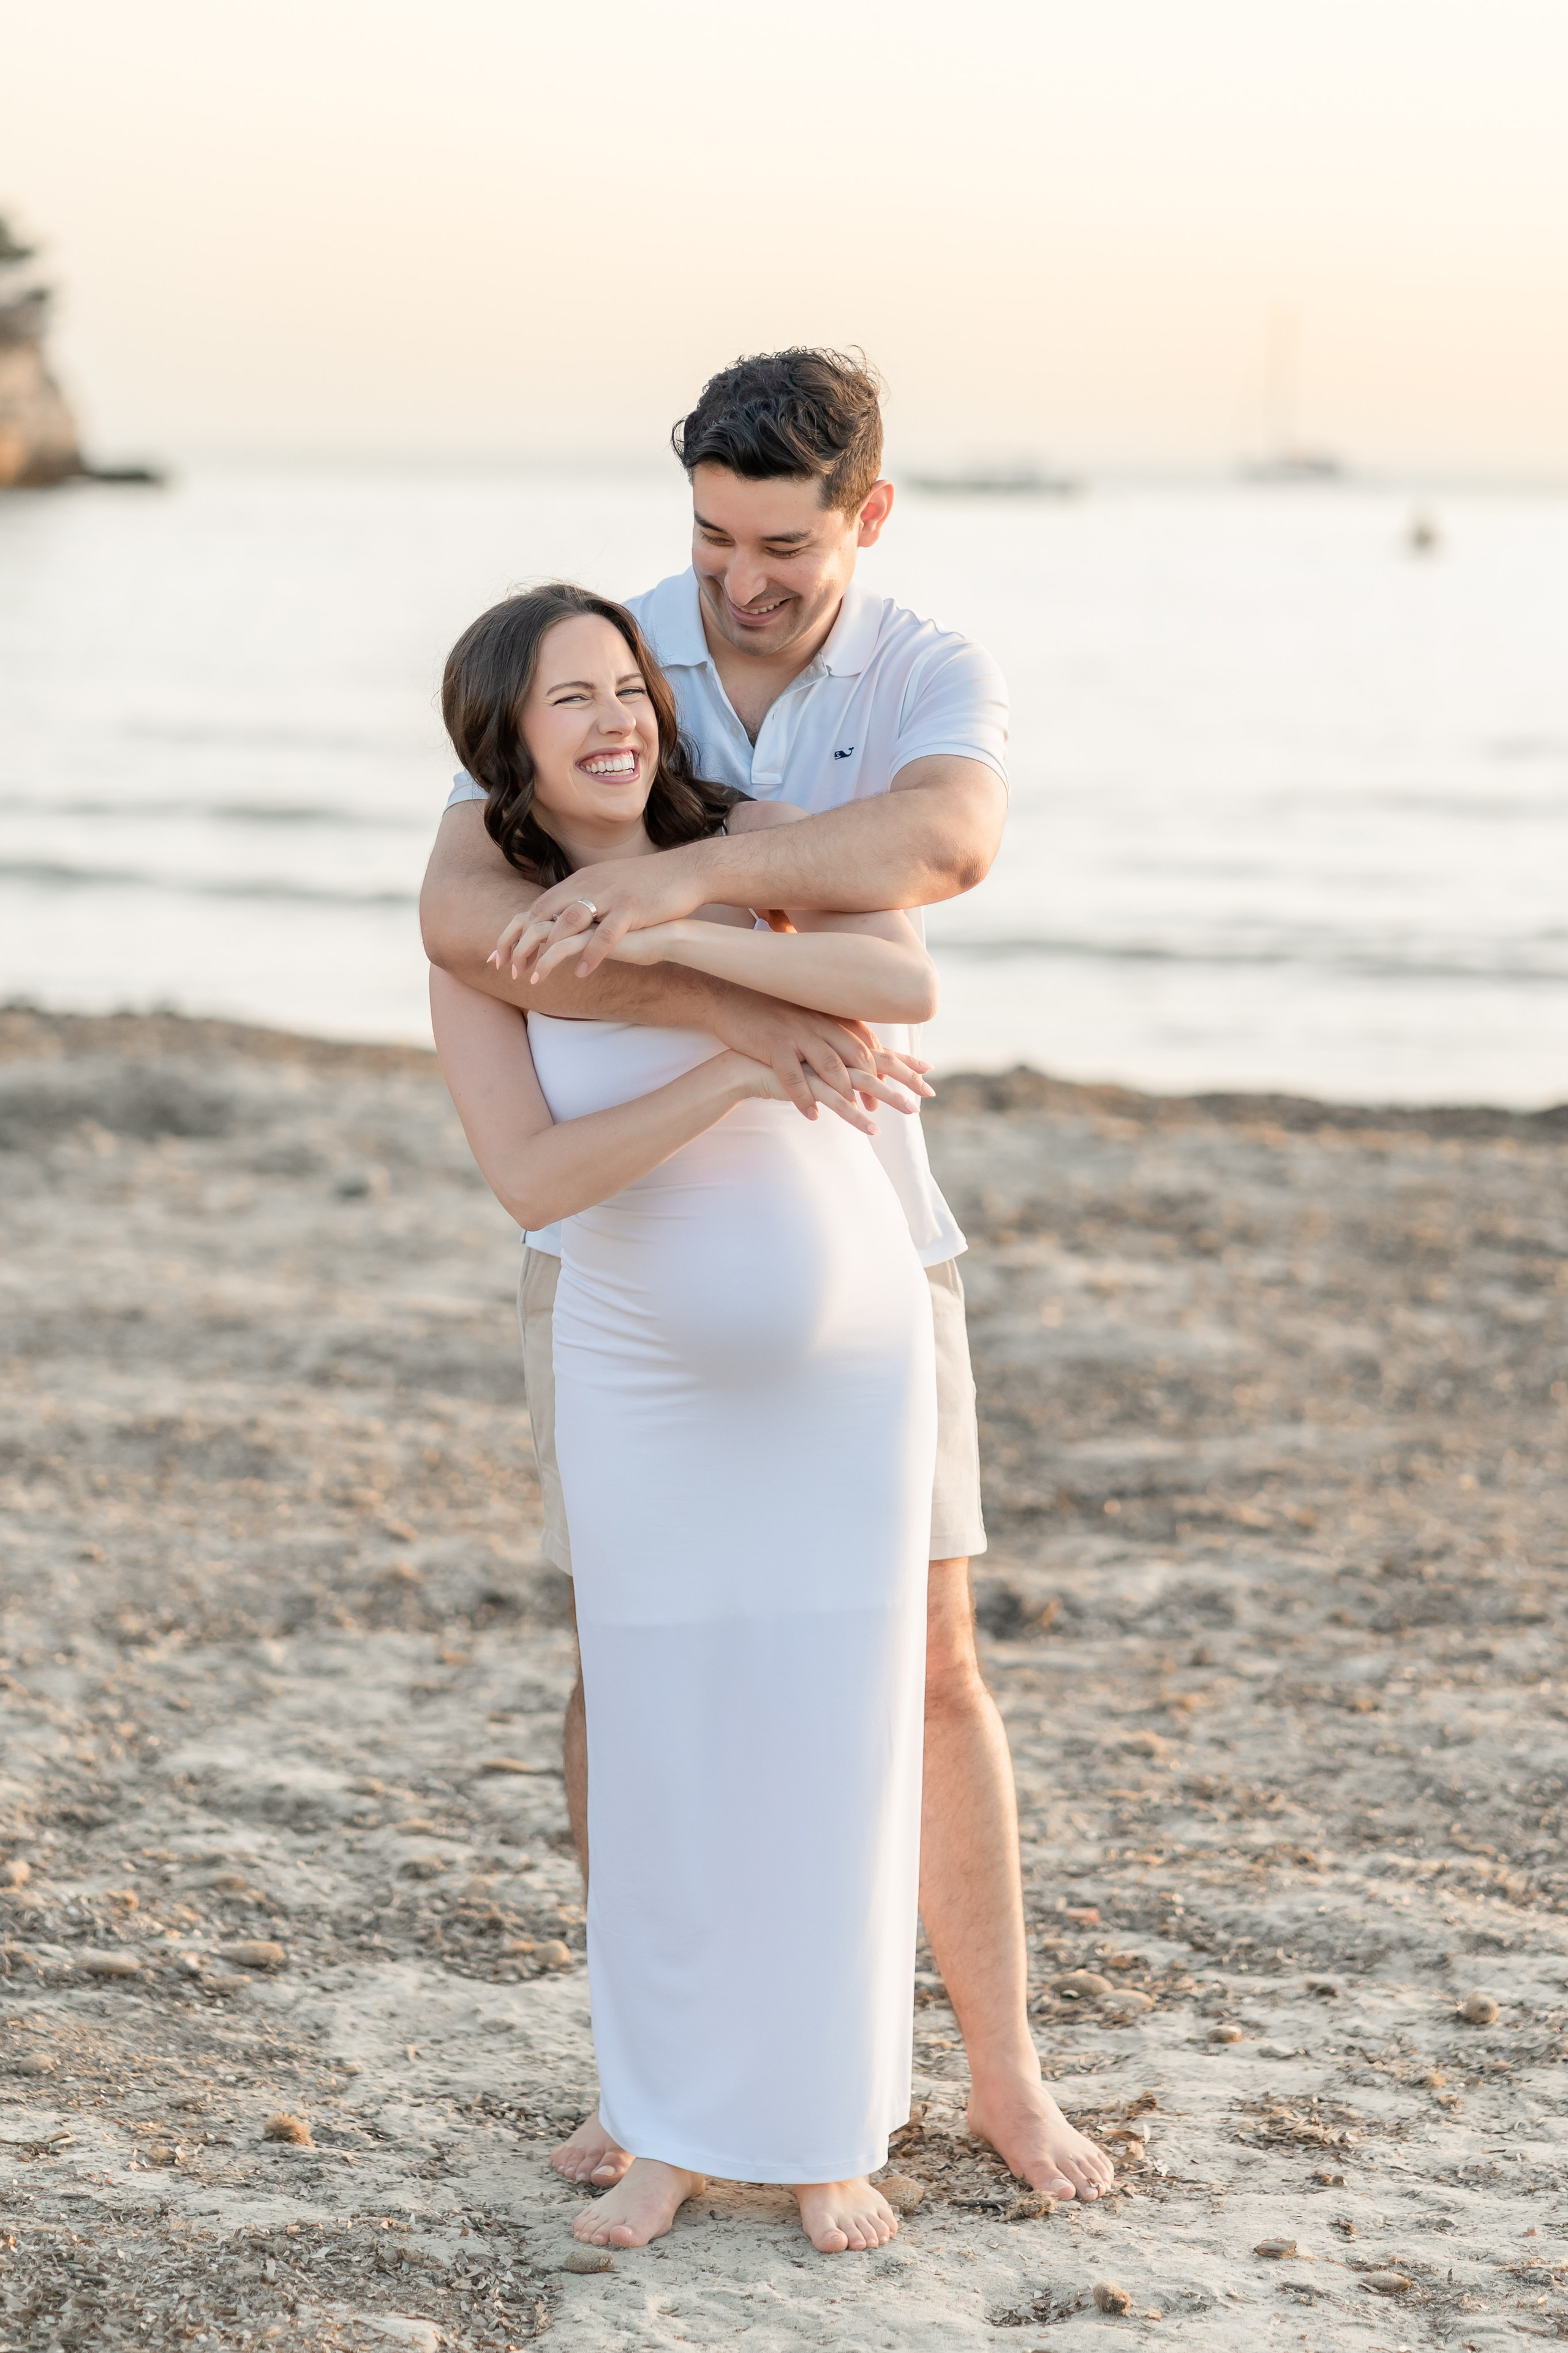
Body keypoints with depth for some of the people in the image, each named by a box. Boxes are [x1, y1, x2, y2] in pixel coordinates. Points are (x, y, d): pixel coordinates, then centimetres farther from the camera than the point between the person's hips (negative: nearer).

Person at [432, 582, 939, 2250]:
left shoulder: (757, 844, -11)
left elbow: (910, 985, -29)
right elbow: (531, 1182, -23)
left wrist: (670, 938, -37)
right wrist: (748, 1065, -32)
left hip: (848, 1361, 0)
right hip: (647, 1378, 0)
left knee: (836, 1744, 3)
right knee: (665, 1754, 4)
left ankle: (829, 2129, 17)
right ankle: (675, 2128, 20)